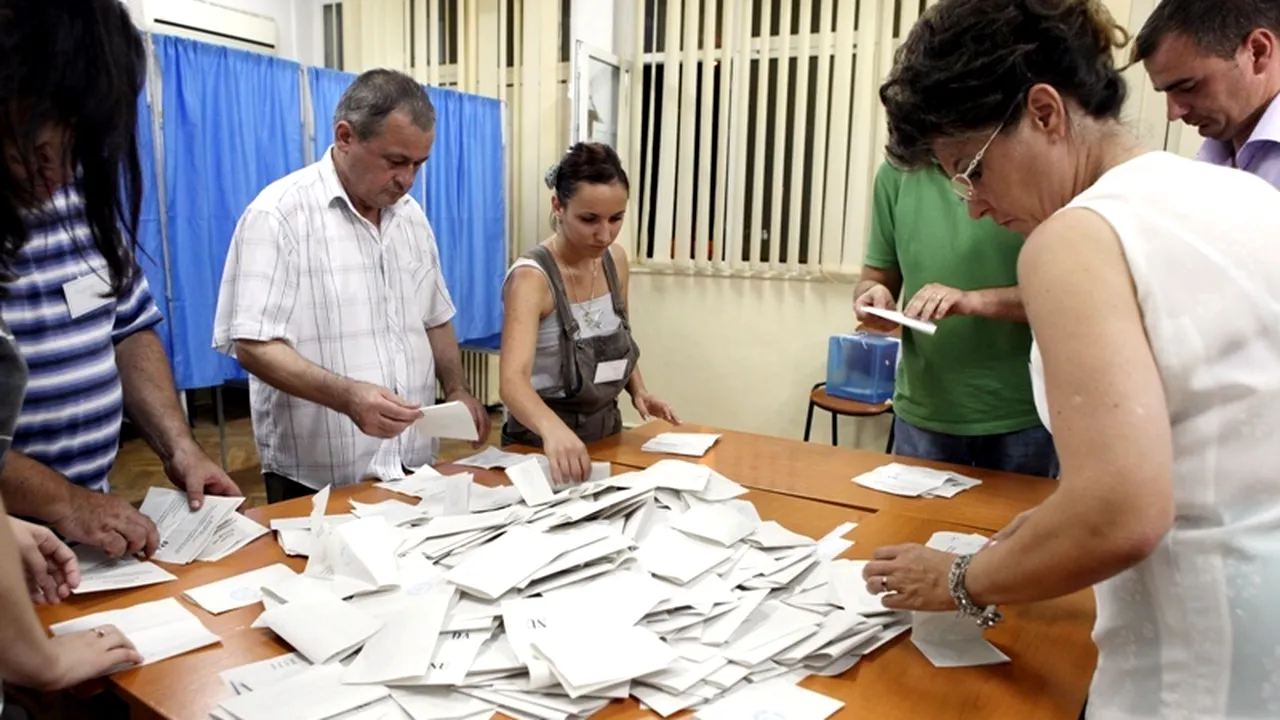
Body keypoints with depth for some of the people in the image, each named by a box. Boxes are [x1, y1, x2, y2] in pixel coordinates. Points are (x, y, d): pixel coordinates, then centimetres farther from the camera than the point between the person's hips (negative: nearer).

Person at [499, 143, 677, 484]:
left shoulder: (615, 260, -2)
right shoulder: (532, 277, -21)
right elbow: (512, 379, -33)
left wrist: (638, 390, -3)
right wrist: (554, 429, -51)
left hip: (605, 429, 5)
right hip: (541, 443, -5)